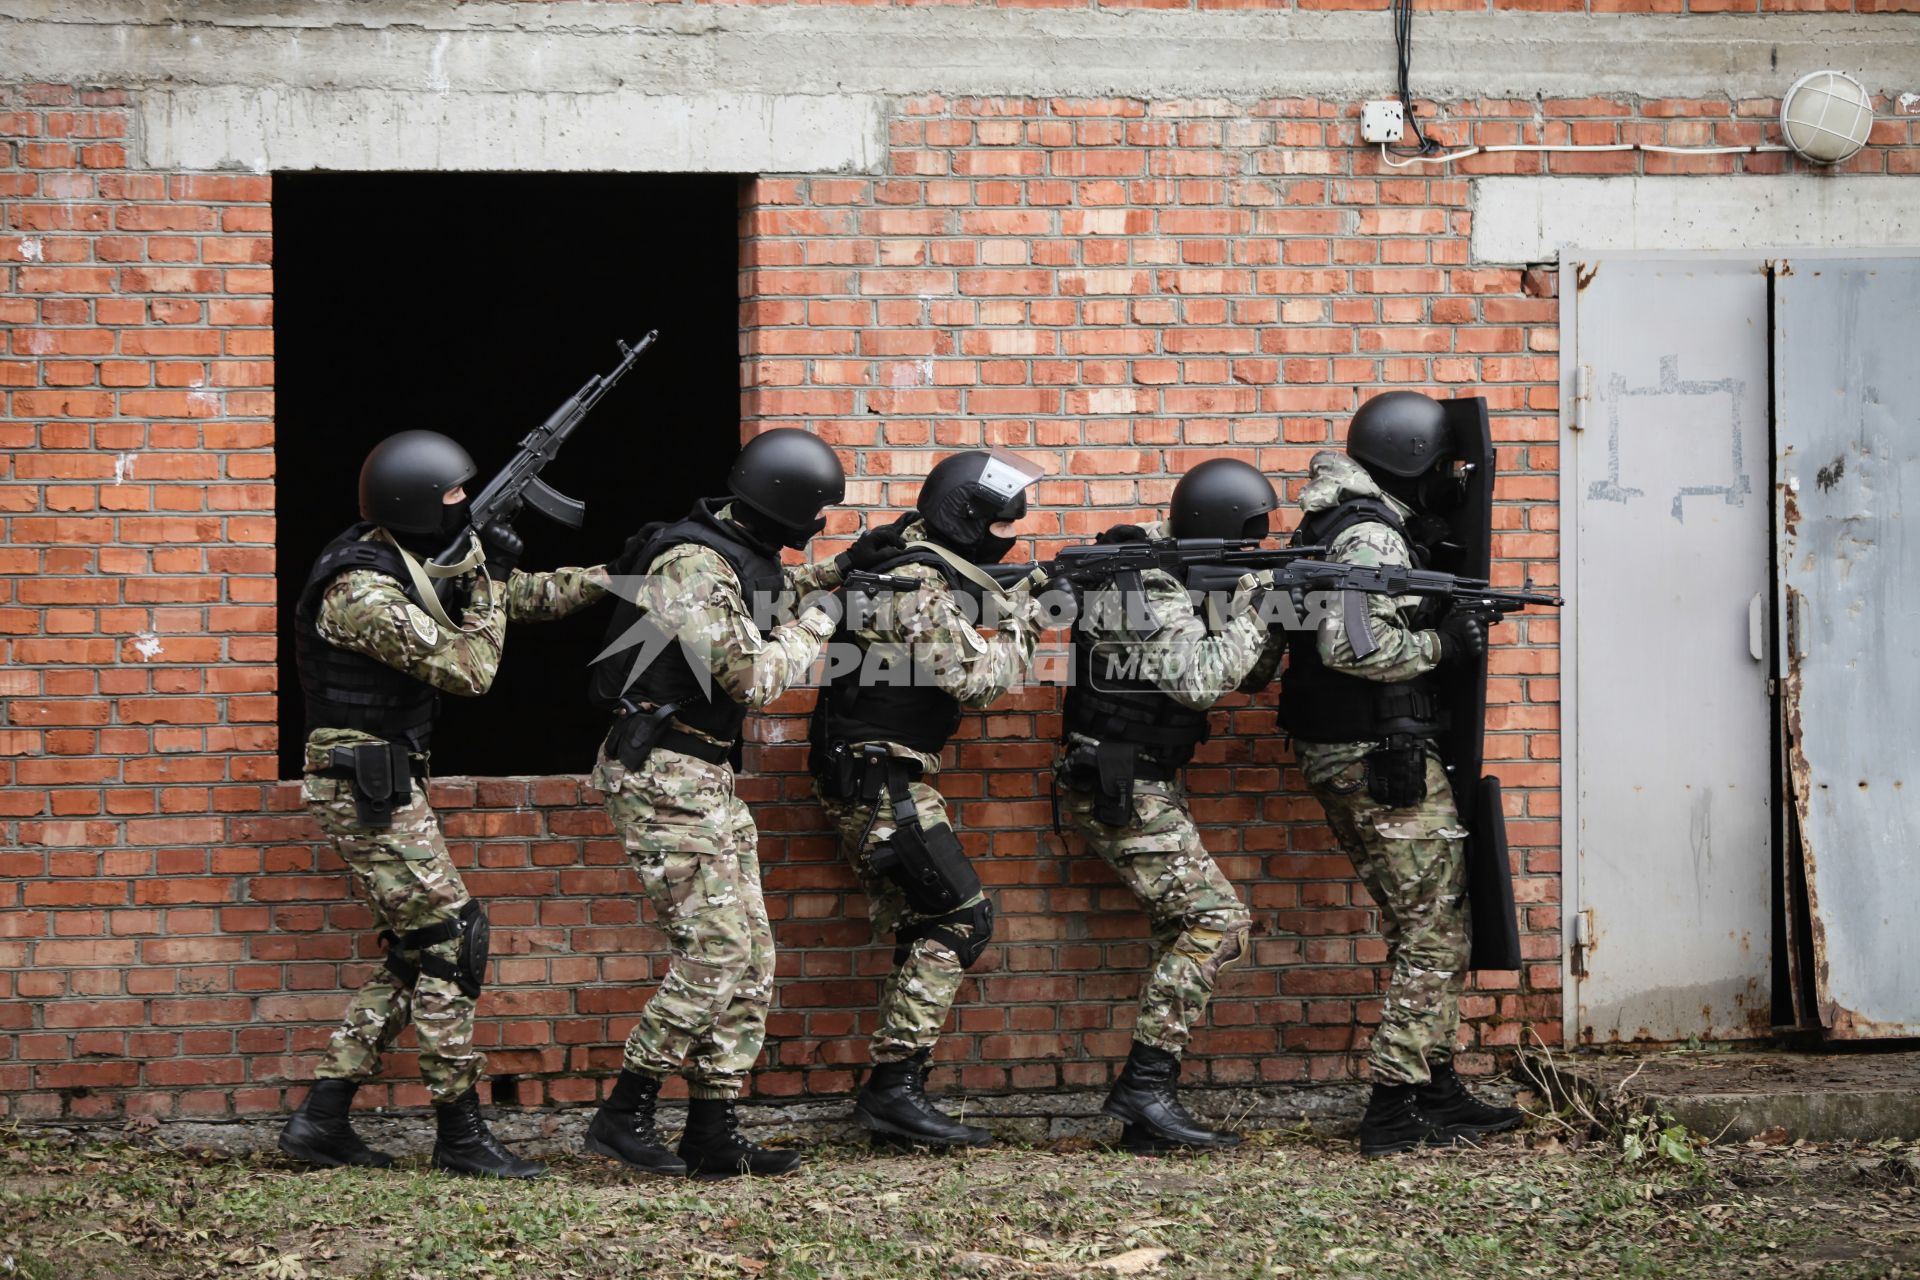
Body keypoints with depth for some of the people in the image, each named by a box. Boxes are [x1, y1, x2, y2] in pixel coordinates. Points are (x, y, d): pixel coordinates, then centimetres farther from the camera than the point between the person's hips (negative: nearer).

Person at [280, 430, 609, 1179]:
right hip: (366, 789, -10)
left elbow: (520, 598, 18)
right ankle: (460, 1135, -3)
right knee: (446, 942, -7)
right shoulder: (364, 594, -21)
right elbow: (469, 669, -22)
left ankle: (322, 1122, 12)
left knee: (417, 954, 11)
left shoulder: (407, 565, 10)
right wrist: (487, 579, -10)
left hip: (384, 786, 10)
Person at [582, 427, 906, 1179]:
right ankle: (623, 1117, -7)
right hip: (661, 777, -10)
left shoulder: (737, 555, 11)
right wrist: (817, 623, -5)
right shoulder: (692, 566, -19)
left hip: (707, 778, 10)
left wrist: (840, 569, 27)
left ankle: (713, 1135, 9)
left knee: (751, 959, 7)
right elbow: (752, 676, -21)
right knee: (714, 951, -13)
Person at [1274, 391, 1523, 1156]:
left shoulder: (1338, 525, 15)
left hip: (1343, 756, 10)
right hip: (1383, 757, -10)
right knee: (1434, 937, -6)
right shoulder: (1373, 537, -18)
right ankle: (1394, 1110, -7)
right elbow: (1350, 644, -29)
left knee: (1422, 932, 18)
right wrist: (1441, 644, -18)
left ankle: (1436, 1091, 23)